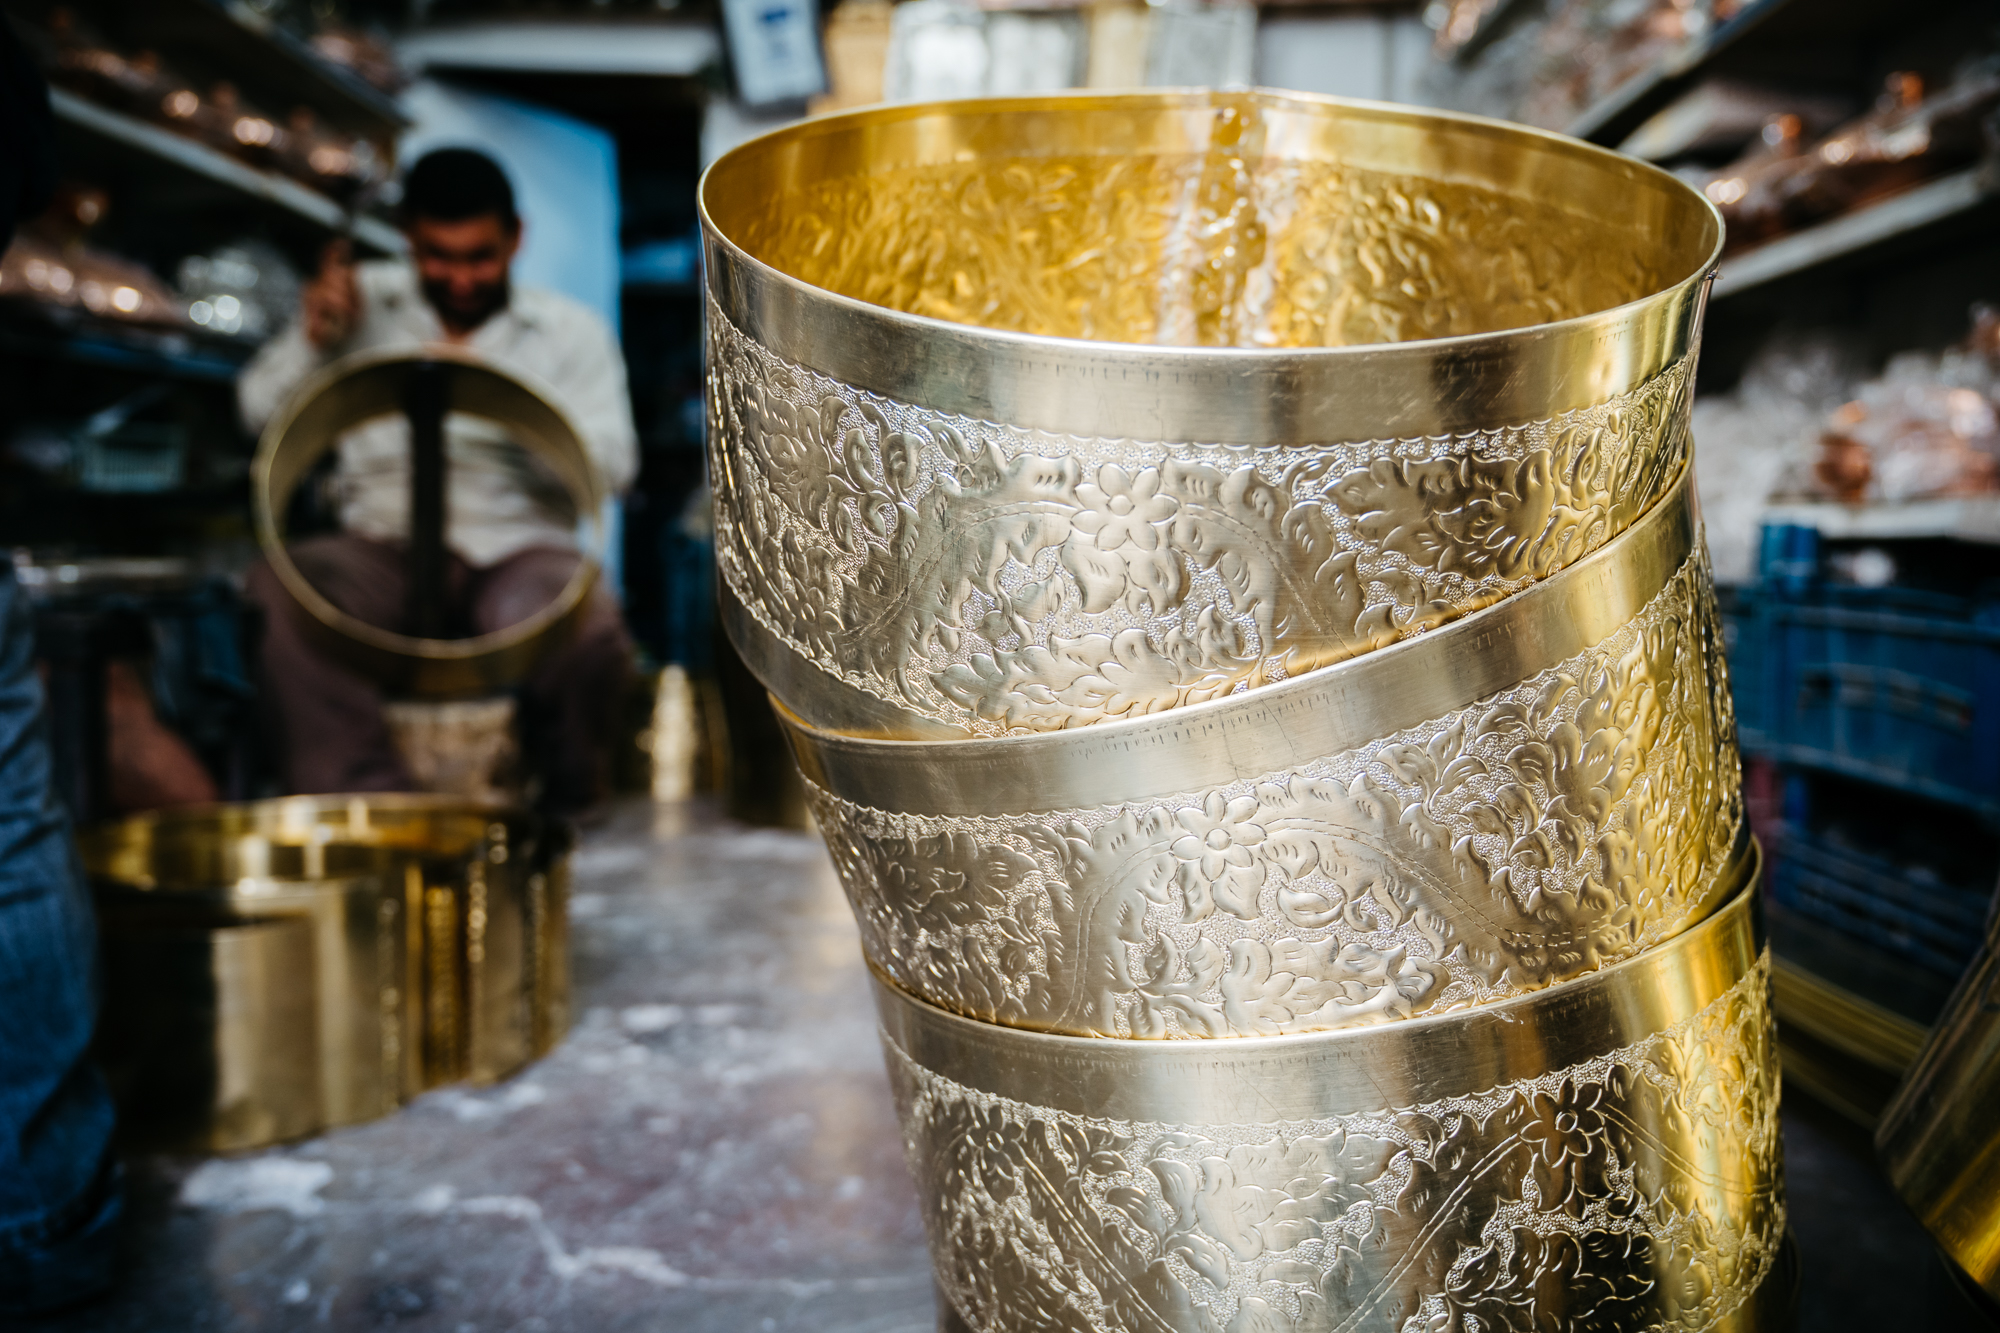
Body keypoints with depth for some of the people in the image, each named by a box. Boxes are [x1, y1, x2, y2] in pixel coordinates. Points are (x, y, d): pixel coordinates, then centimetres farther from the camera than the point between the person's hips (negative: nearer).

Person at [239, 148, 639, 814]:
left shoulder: (569, 330, 9)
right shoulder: (364, 299, 13)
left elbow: (611, 467, -4)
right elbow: (261, 412, 11)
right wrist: (312, 339, -9)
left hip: (518, 549, -1)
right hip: (385, 546, 2)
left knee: (587, 627, -35)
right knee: (280, 588, -31)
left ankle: (567, 817, -5)